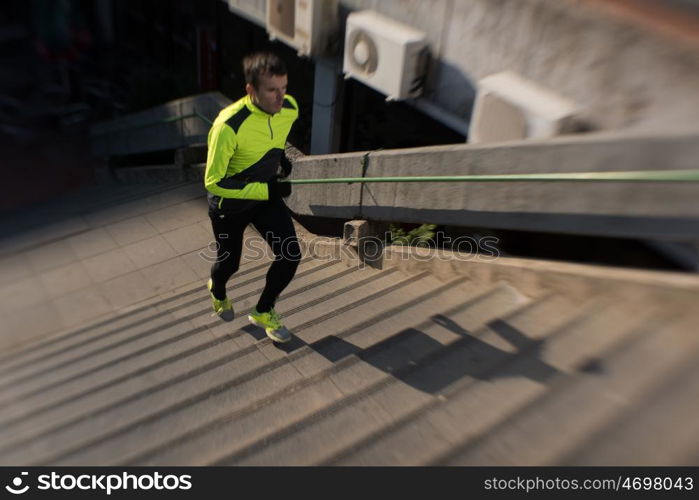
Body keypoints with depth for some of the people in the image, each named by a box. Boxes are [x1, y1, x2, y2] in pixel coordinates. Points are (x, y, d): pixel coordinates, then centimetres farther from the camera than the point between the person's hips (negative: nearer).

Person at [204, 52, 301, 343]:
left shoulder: (289, 109, -15)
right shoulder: (229, 126, -35)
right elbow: (213, 182, -30)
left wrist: (280, 156, -3)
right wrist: (266, 191, -33)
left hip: (267, 195, 5)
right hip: (229, 203, -4)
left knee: (290, 255, -6)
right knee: (230, 263, 15)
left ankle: (263, 312, 21)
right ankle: (217, 291, 56)